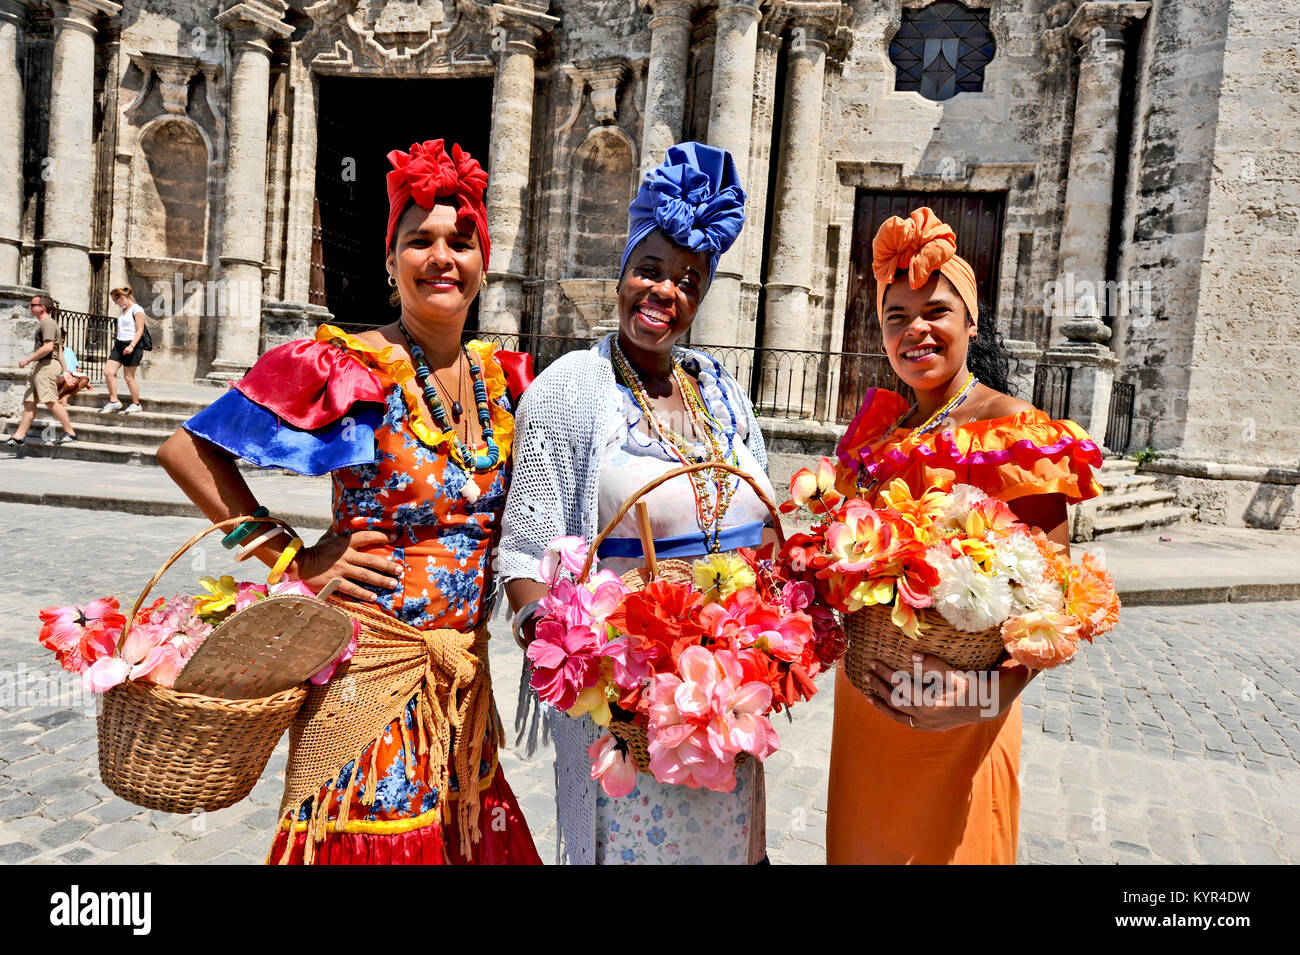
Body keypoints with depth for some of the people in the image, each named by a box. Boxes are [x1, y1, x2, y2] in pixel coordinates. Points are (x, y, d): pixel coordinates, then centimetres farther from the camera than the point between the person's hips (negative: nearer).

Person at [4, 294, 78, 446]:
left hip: (47, 365, -11)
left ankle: (70, 433, -9)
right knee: (29, 402, 7)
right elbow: (59, 351, 24)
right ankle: (19, 436, 8)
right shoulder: (44, 324, 24)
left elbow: (48, 347, -22)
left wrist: (27, 360, -16)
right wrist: (64, 371, 23)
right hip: (39, 367, 11)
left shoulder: (47, 323, -9)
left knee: (50, 401, -14)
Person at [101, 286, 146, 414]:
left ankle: (136, 404, 12)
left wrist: (131, 346, -25)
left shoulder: (137, 310, -8)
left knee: (128, 376, -2)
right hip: (119, 345, 8)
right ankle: (114, 401, 5)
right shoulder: (123, 310, 19)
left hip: (132, 345, -8)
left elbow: (140, 330, -15)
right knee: (108, 372, -3)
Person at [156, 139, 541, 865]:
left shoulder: (500, 380, 5)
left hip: (463, 682, 5)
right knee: (363, 841, 8)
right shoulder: (347, 367, -11)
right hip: (367, 669, -5)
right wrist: (290, 559, -11)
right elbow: (188, 451, -7)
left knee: (459, 836, 18)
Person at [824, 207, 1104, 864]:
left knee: (943, 846, 14)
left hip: (952, 717, -5)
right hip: (865, 700, 6)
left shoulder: (1014, 431, -14)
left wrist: (995, 695, -32)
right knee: (861, 844, 22)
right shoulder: (876, 430, 5)